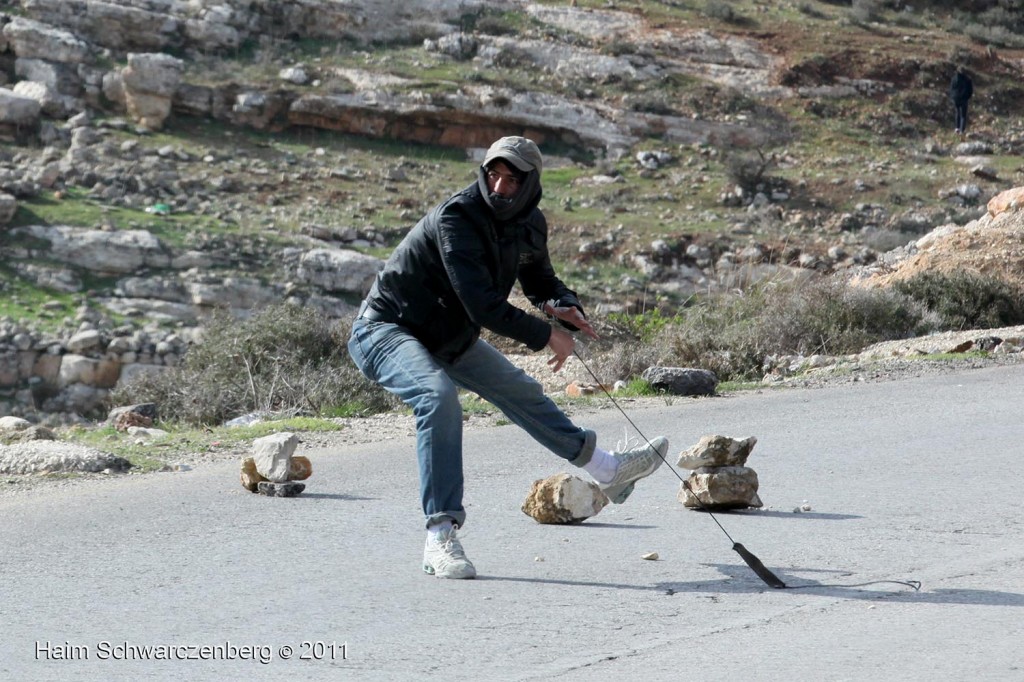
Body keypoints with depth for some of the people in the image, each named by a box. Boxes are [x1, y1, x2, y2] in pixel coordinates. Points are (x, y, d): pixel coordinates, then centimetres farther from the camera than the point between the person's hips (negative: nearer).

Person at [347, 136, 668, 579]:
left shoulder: (528, 225, -4)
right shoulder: (456, 218, -30)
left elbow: (539, 279, 14)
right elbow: (482, 305, -35)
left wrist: (562, 305, -10)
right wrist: (546, 335, -25)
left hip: (449, 337, 9)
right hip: (385, 330, -9)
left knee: (519, 392, 21)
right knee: (439, 394, -35)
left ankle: (608, 472, 41)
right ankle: (440, 536, -35)